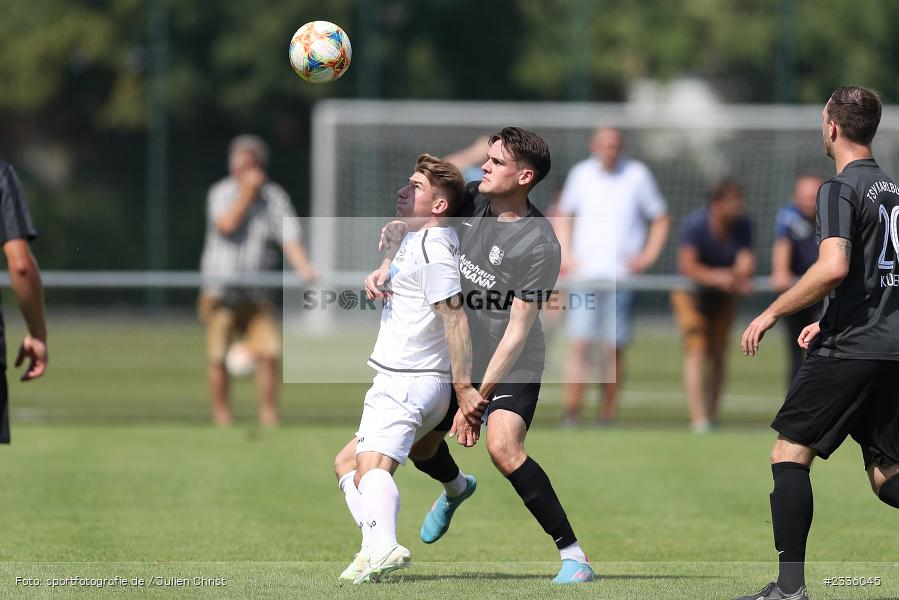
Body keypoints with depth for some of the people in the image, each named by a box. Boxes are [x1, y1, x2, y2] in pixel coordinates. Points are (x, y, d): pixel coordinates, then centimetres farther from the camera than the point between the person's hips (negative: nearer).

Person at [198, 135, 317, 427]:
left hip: (257, 292, 1)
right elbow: (226, 225, -18)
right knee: (218, 357, -3)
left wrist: (303, 268, -25)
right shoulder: (221, 192, -1)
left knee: (269, 353, -10)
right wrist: (247, 192, -17)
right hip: (221, 290, -1)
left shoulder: (274, 196, 1)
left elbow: (289, 237, -8)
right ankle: (221, 416, 11)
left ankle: (268, 415, -2)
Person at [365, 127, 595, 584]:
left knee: (503, 447, -28)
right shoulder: (469, 199, -6)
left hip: (512, 363, -7)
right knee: (419, 448, 14)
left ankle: (573, 554, -21)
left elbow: (519, 329, -24)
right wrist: (384, 270, -7)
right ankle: (455, 488, 53)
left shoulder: (540, 245, -24)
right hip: (456, 354, 7)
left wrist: (480, 398, -26)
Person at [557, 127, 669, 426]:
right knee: (579, 345, -8)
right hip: (584, 273, 1)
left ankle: (608, 414, 4)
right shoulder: (581, 174, 8)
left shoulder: (637, 174, 2)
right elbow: (564, 215, 23)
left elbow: (660, 219, 11)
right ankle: (572, 414, -9)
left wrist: (647, 256, 0)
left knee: (612, 349, -3)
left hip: (621, 276, -1)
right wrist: (566, 254, 10)